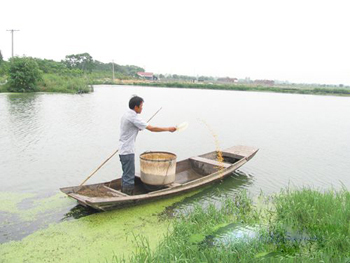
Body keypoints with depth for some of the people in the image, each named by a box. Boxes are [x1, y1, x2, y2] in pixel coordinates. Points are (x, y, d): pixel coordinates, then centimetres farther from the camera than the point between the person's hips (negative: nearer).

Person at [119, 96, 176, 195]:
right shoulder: (133, 117, -20)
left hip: (123, 150, 10)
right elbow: (152, 128, -20)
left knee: (126, 175, 19)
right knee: (129, 177, -2)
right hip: (128, 151, -10)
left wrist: (138, 128, 7)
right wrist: (168, 129, -13)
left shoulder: (126, 114, 10)